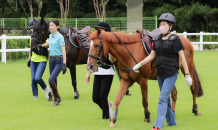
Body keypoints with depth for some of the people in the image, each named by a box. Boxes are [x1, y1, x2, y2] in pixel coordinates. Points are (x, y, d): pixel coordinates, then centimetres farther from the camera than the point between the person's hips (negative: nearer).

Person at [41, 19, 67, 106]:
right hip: (51, 60, 7)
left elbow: (63, 51, -17)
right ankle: (56, 100, 18)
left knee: (51, 80, -18)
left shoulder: (60, 37, -12)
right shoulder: (50, 36, 9)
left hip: (59, 60, -7)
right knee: (53, 81, 9)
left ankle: (57, 97, -1)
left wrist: (64, 64, -22)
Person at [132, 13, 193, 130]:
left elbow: (182, 58, -9)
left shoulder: (175, 40, -10)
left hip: (171, 74, -7)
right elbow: (151, 56, 14)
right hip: (160, 74, 7)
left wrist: (187, 75, -9)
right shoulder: (157, 40, 8)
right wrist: (139, 65, 5)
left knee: (163, 98, -16)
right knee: (166, 99, 15)